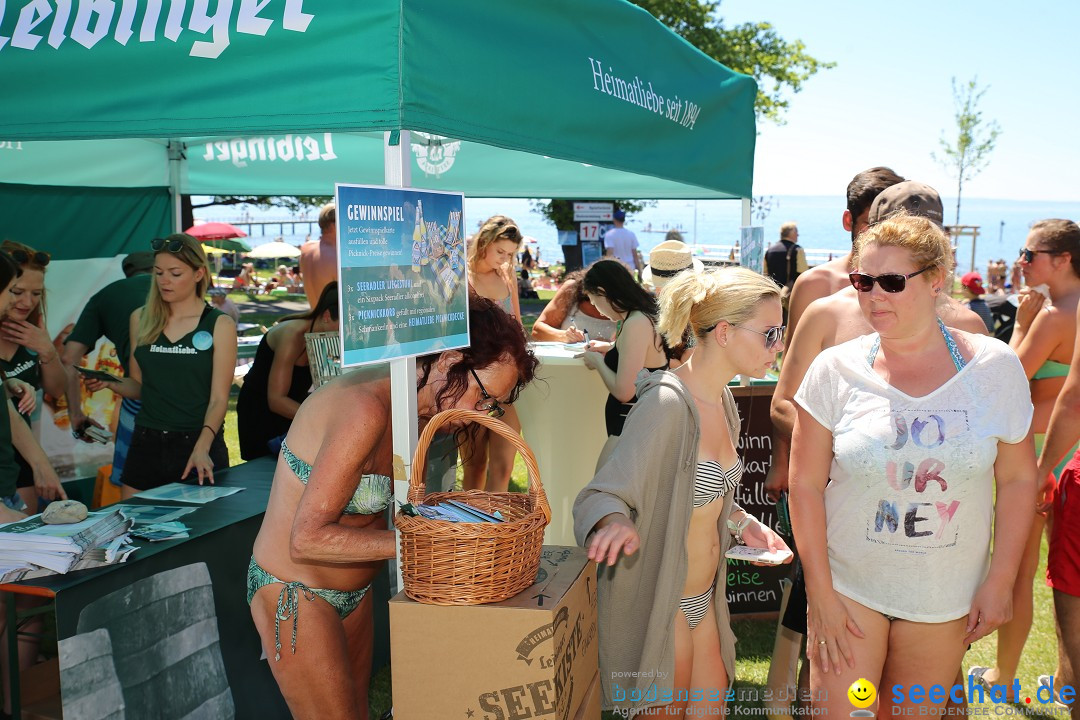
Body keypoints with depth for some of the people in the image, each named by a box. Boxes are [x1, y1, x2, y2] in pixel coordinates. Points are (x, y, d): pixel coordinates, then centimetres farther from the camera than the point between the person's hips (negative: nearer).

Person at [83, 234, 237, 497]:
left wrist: (202, 448, -24)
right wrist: (109, 383, -6)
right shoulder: (141, 319, 7)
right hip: (146, 444, 3)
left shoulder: (219, 325, -4)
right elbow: (138, 386, 15)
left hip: (199, 446, -3)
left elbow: (219, 398, -10)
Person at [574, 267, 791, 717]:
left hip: (703, 596, 8)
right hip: (655, 601, -8)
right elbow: (602, 494, -26)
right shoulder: (666, 403, -25)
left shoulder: (721, 400, 4)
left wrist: (740, 523, 5)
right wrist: (614, 521, -47)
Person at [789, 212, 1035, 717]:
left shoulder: (994, 366, -6)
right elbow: (806, 485, -6)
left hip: (946, 598, 1)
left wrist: (1000, 581, -1)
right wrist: (820, 594, -7)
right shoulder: (835, 369, -9)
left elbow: (1018, 479, 2)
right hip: (849, 585, -1)